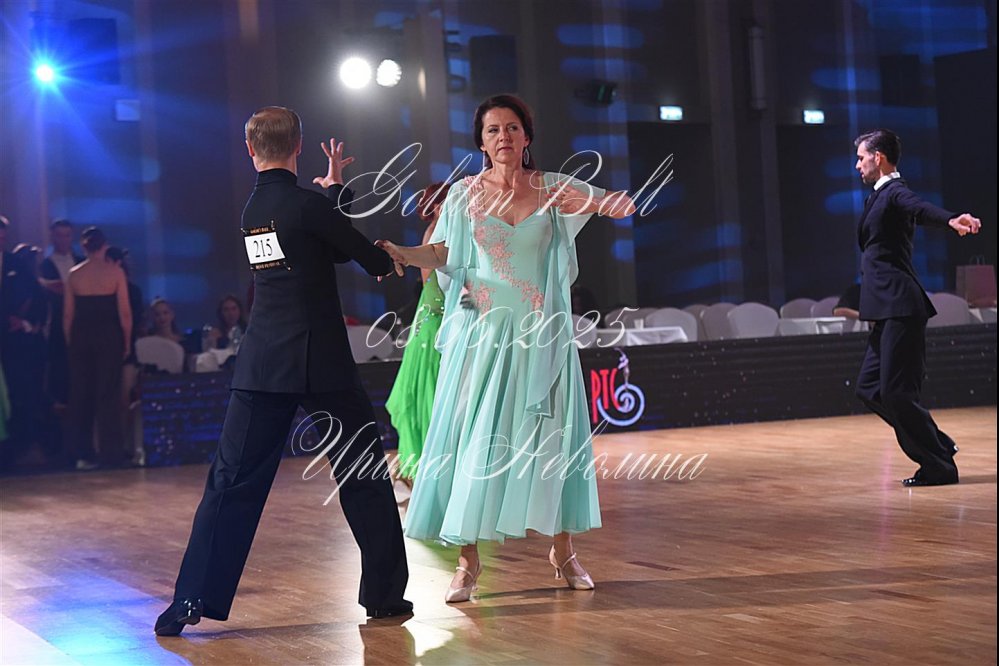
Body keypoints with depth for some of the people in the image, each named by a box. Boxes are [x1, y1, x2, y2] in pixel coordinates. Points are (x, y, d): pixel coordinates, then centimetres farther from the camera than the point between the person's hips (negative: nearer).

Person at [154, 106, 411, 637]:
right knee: (364, 477, 8)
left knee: (232, 482, 5)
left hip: (260, 365, 5)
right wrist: (387, 261, 22)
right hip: (320, 361, -5)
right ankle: (384, 594, 14)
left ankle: (191, 601, 0)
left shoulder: (252, 209, 9)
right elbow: (372, 258, 0)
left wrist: (334, 188, 27)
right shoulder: (304, 203, -10)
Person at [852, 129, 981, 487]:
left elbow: (921, 209, -31)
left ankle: (940, 467, 0)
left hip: (901, 310, -10)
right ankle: (938, 446, 16)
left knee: (896, 392, -10)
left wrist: (951, 219, -53)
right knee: (869, 387, 11)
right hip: (889, 311, 10)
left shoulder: (895, 192, -10)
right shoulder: (879, 196, 20)